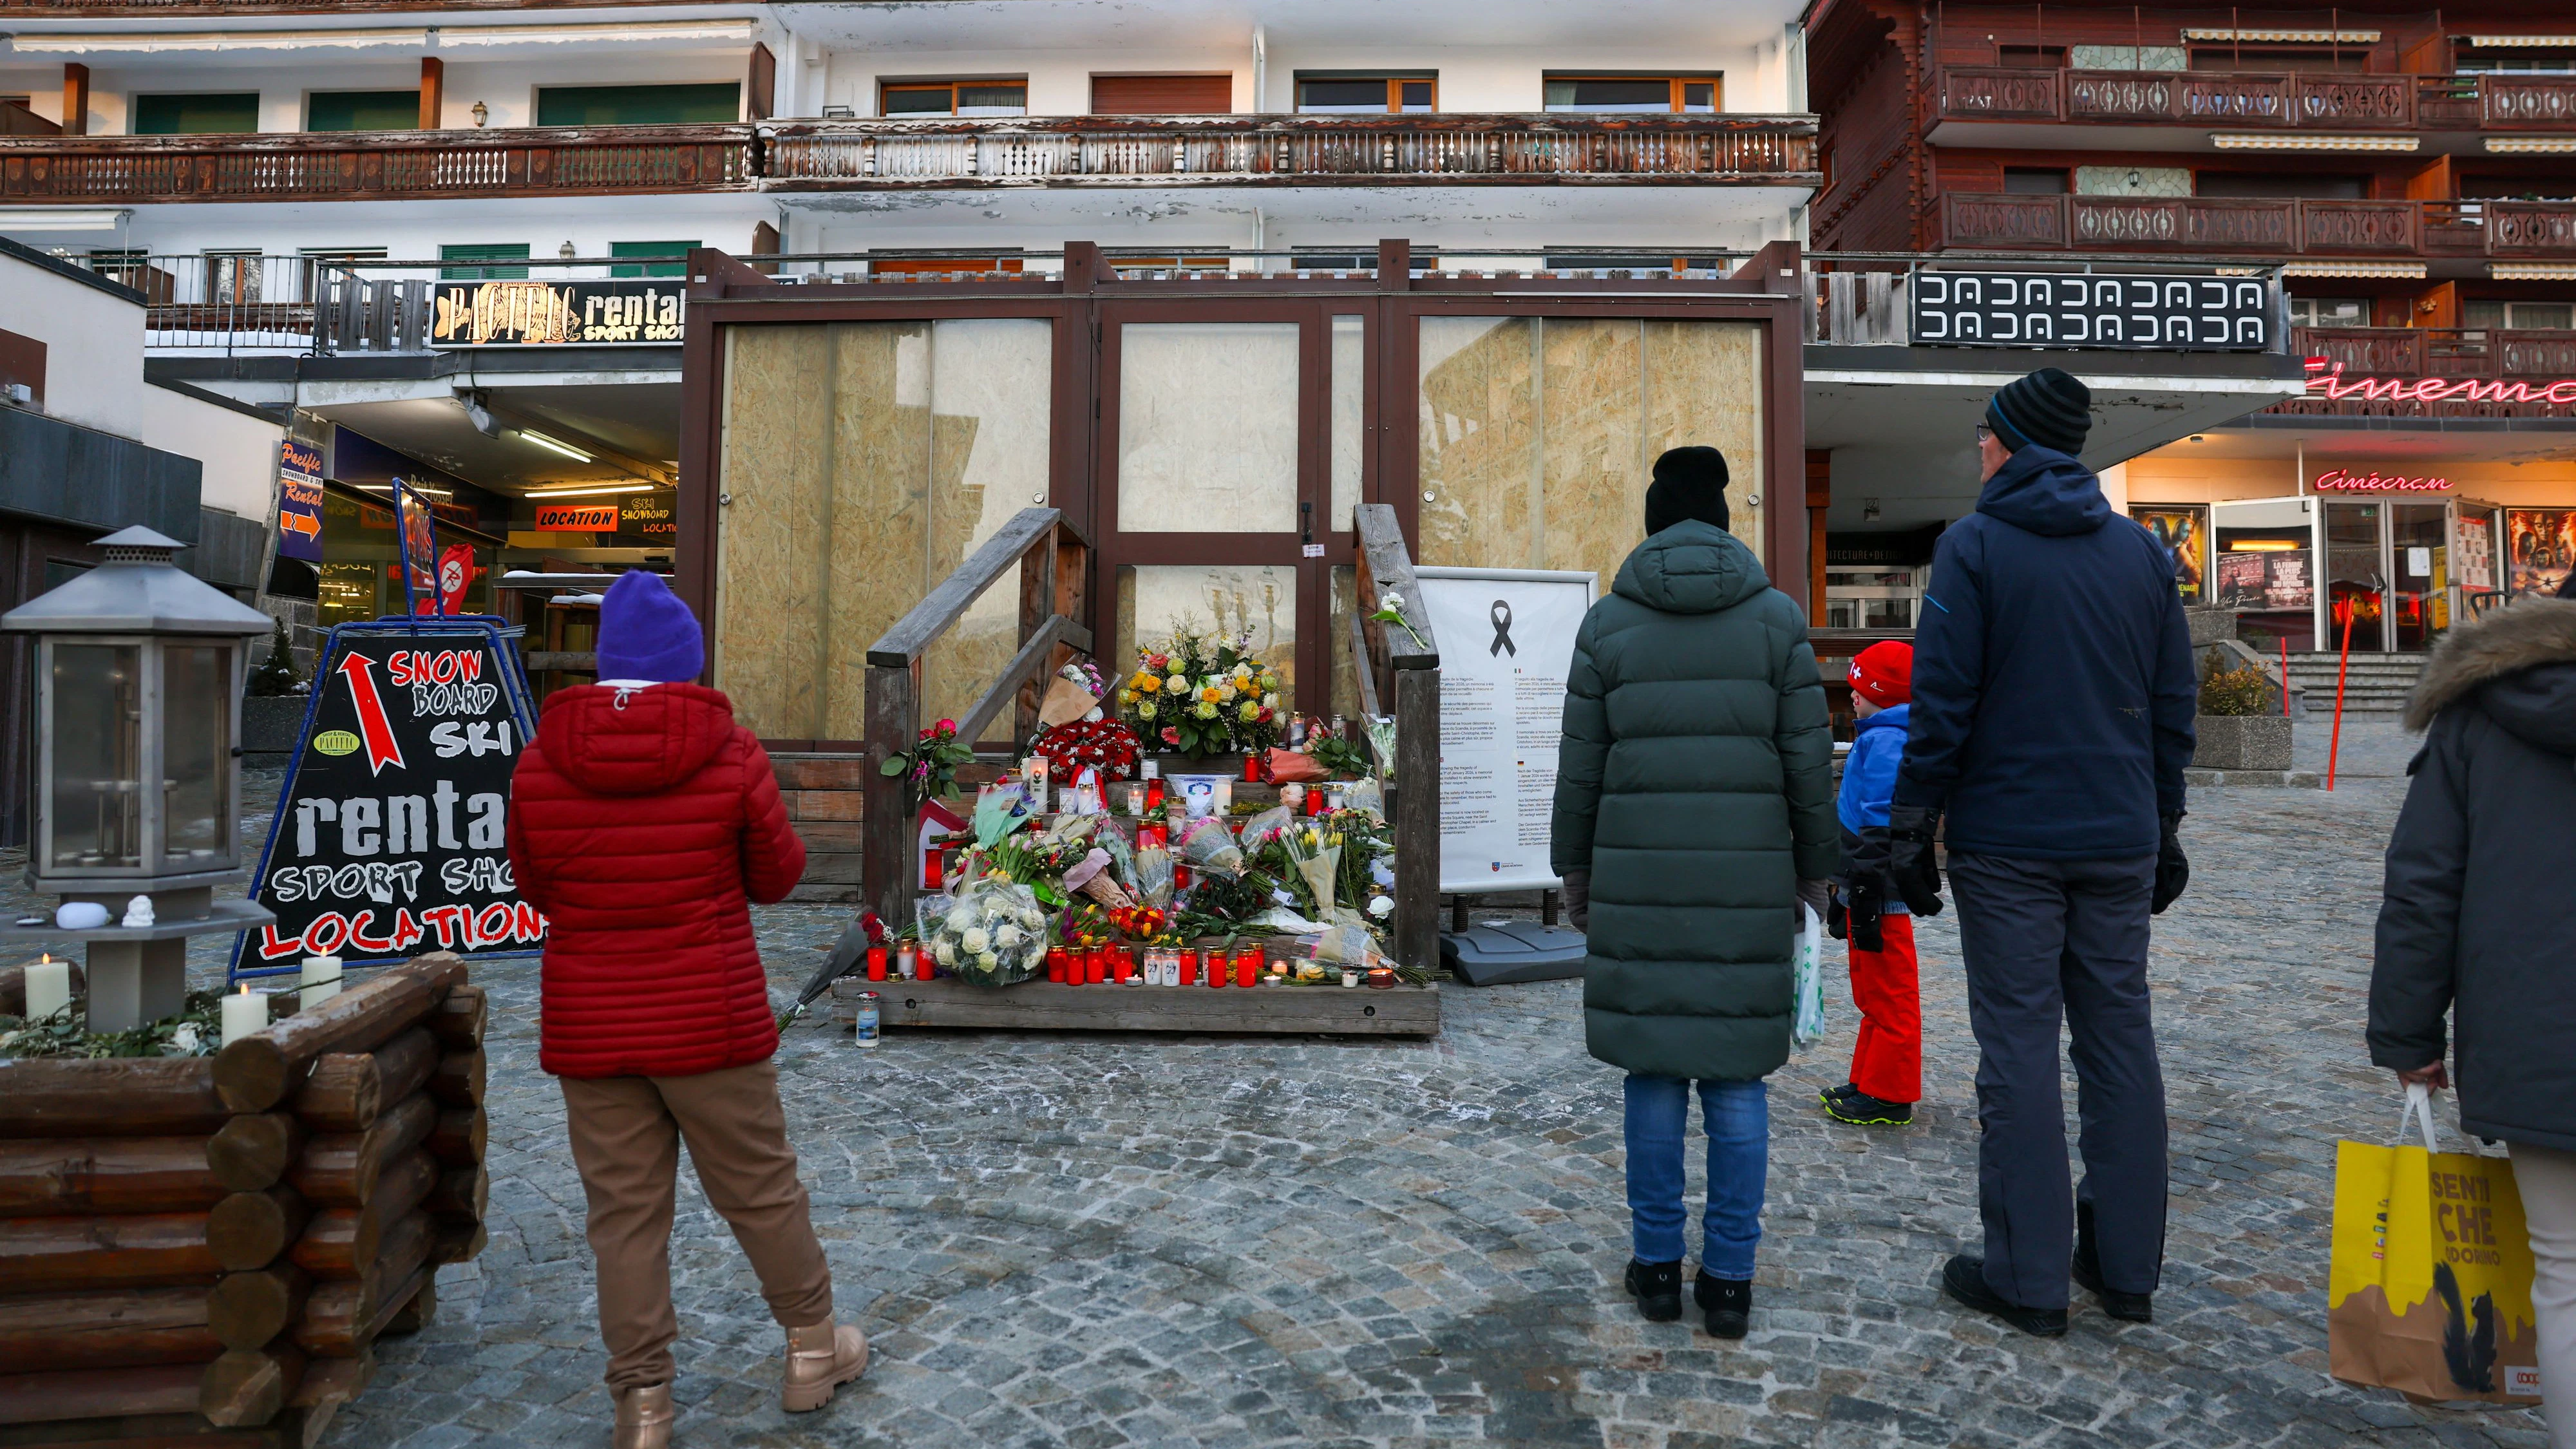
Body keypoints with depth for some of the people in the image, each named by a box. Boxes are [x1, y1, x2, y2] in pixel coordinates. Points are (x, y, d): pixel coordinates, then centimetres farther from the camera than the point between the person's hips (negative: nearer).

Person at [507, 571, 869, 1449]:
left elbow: (535, 890, 7)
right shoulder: (731, 755, -11)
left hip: (588, 1031, 2)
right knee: (762, 1194, 14)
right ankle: (812, 1350, 30)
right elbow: (776, 878, -1)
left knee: (625, 1216, 12)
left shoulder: (541, 763, -5)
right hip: (711, 1022, -2)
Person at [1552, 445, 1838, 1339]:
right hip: (1747, 877, 0)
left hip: (1638, 874, 0)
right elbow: (1808, 758, 0)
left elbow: (1582, 764, 2)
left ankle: (1658, 1266, 18)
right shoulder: (1776, 617, 1)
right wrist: (1814, 868, 10)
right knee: (1736, 1074, 8)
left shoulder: (1608, 624, 1)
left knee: (1653, 1069, 9)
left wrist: (1574, 867, 12)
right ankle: (1730, 1278, 15)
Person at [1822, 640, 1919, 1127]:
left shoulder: (1885, 741, -17)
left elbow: (1880, 825, -23)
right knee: (1875, 994, 17)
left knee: (1889, 996, -1)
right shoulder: (1877, 737, 15)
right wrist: (1847, 892, 25)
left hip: (1880, 895, -11)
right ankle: (1868, 1083, 28)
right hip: (1864, 887, 11)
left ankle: (1889, 1097, 7)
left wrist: (1864, 892, -23)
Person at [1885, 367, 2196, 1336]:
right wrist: (2162, 826, 19)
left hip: (2008, 839, -5)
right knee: (2119, 1036, 11)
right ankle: (2127, 1267, 20)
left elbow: (1943, 703, -11)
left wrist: (1911, 828, -5)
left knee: (2019, 1047, 0)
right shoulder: (2143, 552, 10)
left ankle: (2026, 1276, 8)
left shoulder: (1975, 547, -6)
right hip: (2120, 842, 5)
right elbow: (2173, 704, 12)